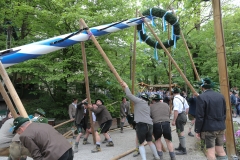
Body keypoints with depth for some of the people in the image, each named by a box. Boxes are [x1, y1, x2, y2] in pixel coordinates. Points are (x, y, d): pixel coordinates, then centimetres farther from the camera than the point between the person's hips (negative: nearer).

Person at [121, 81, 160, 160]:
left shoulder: (139, 101, 3)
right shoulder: (148, 106, 24)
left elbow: (129, 95, -1)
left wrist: (126, 86, 14)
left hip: (141, 125, -7)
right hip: (149, 125, 7)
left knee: (141, 144, 4)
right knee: (150, 142, 25)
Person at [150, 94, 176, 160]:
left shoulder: (151, 106, 8)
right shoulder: (166, 105, 16)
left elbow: (149, 116, 9)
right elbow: (169, 114, 19)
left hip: (156, 125, -1)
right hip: (166, 124, 2)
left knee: (157, 140, 22)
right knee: (168, 140, 19)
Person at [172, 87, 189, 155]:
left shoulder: (176, 99, -17)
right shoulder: (183, 98, 10)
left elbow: (176, 111, -25)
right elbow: (187, 108, 17)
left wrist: (173, 120, -22)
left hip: (179, 117, -9)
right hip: (184, 116, 10)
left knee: (181, 133, -2)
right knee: (180, 132, 22)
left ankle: (184, 150, 6)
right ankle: (181, 147, 35)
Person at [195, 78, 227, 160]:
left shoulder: (201, 97, -15)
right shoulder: (221, 96, 5)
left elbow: (199, 117, -16)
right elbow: (224, 113, 12)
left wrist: (197, 130, -6)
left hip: (209, 128, -6)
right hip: (221, 127, 6)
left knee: (210, 152, 2)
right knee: (220, 150, 17)